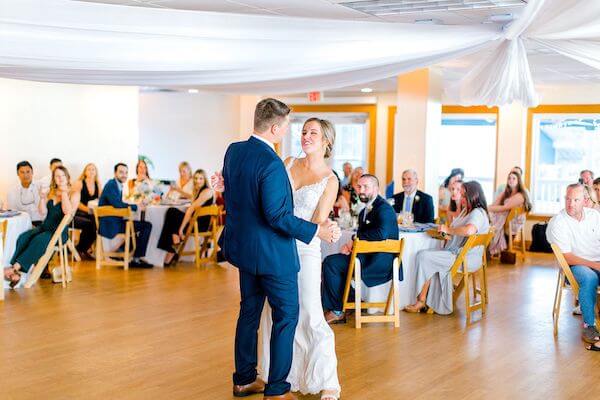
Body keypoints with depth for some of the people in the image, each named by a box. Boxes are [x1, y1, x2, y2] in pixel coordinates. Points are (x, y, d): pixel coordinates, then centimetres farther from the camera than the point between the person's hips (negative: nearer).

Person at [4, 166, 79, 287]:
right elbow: (43, 212, 11)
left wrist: (64, 193, -10)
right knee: (23, 237, -24)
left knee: (39, 240, -34)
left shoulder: (74, 194, 3)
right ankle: (16, 272, -34)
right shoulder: (51, 192, 19)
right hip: (44, 227, 5)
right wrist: (43, 198, -3)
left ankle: (16, 268, -37)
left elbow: (68, 211, -15)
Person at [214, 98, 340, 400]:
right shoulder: (271, 163, -24)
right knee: (287, 315, 4)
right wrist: (317, 231, -20)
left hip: (243, 247, 9)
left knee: (250, 311, 18)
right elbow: (277, 216, -24)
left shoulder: (233, 150, 2)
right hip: (271, 251, -9)